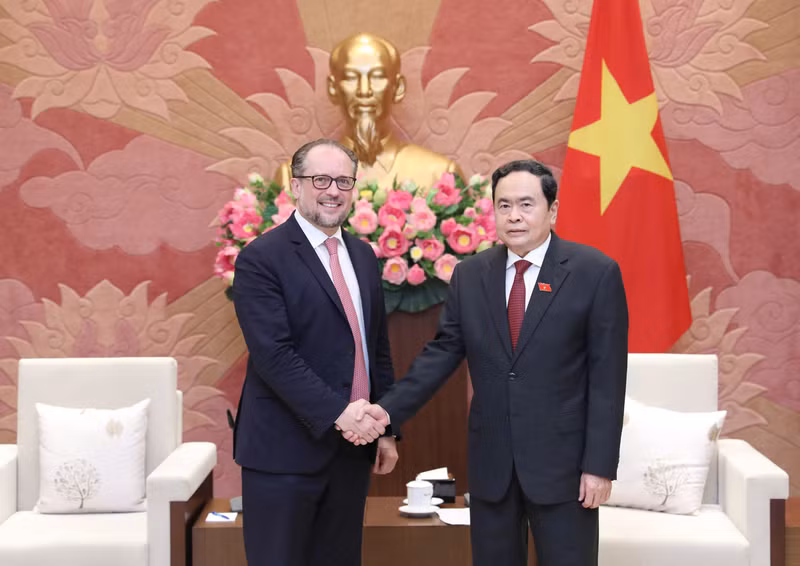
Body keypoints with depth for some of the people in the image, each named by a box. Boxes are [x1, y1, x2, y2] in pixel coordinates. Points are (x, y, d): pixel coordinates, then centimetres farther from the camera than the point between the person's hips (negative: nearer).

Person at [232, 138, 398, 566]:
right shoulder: (261, 258, -10)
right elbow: (274, 355, -18)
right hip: (285, 450, -6)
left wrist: (386, 428, 13)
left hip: (352, 447, 6)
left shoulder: (363, 256, 13)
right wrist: (338, 413, -23)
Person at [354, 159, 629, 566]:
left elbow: (607, 377, -7)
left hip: (562, 462, -3)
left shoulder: (596, 273, -6)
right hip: (490, 463, 4)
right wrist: (389, 410, -8)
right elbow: (442, 352, 6)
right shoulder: (470, 275, 6)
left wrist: (600, 466, -10)